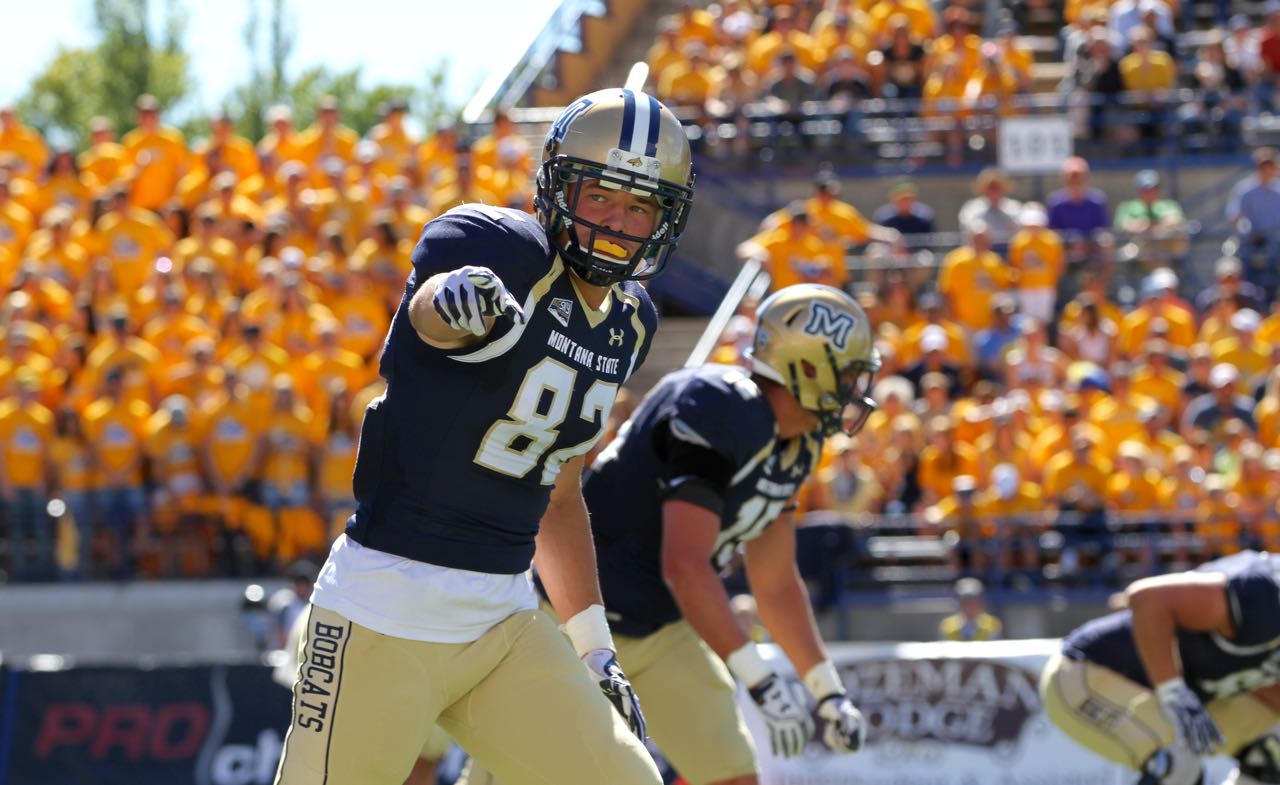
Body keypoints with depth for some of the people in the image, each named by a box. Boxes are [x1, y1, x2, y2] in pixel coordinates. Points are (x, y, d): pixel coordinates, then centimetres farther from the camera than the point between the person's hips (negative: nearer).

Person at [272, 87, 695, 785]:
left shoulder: (629, 322, 12)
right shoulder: (503, 247, -12)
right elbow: (428, 314, -38)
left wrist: (593, 648, 19)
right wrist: (458, 298, -62)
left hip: (504, 619, 7)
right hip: (387, 614, -7)